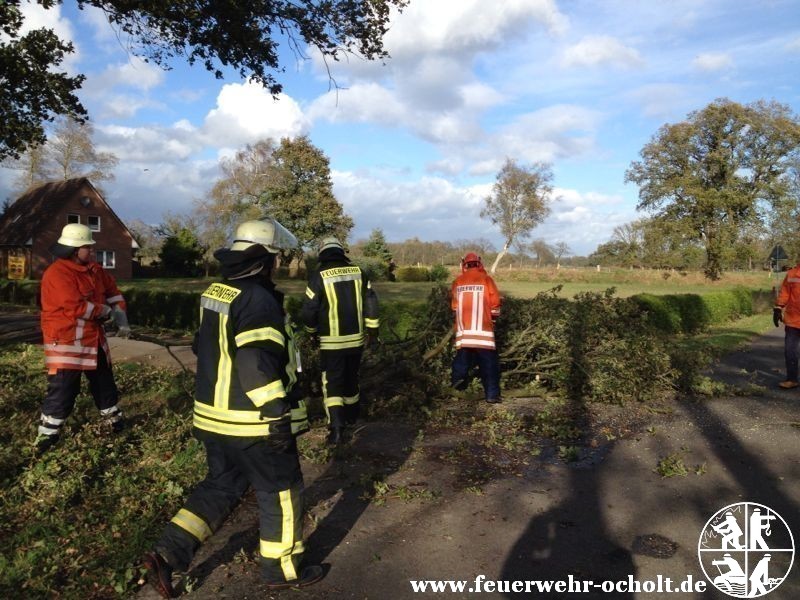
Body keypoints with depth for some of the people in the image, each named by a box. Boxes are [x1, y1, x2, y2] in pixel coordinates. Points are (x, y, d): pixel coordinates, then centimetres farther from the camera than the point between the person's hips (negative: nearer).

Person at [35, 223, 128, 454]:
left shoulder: (94, 270, 7)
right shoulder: (57, 274, -20)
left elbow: (113, 291, 19)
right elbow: (77, 307, -28)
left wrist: (122, 319, 6)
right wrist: (106, 311, -13)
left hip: (93, 338, 8)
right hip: (66, 341, -8)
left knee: (104, 381, 19)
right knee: (62, 389, -6)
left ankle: (114, 419, 35)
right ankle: (47, 435, 8)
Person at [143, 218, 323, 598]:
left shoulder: (214, 293, 9)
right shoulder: (258, 299, -20)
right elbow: (258, 363, -28)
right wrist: (278, 413, -23)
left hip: (213, 415, 9)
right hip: (253, 421, -9)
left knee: (221, 486, 22)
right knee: (281, 491, 9)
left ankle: (167, 554, 17)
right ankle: (283, 570, 23)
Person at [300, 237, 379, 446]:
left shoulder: (319, 276, -10)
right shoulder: (358, 272, 2)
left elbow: (308, 311, -8)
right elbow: (371, 301, 3)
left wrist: (313, 331, 10)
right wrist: (372, 329, 11)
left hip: (331, 341, -4)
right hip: (356, 338, 4)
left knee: (332, 382, 2)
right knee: (351, 378, 21)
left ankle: (336, 429, -10)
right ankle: (351, 416, 39)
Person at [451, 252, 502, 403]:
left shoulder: (458, 281, 7)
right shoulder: (486, 279, -1)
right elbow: (495, 302, 0)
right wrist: (493, 318, 17)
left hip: (463, 328, 3)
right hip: (482, 328, -3)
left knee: (463, 355, 20)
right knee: (488, 362, 1)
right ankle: (492, 394, 0)